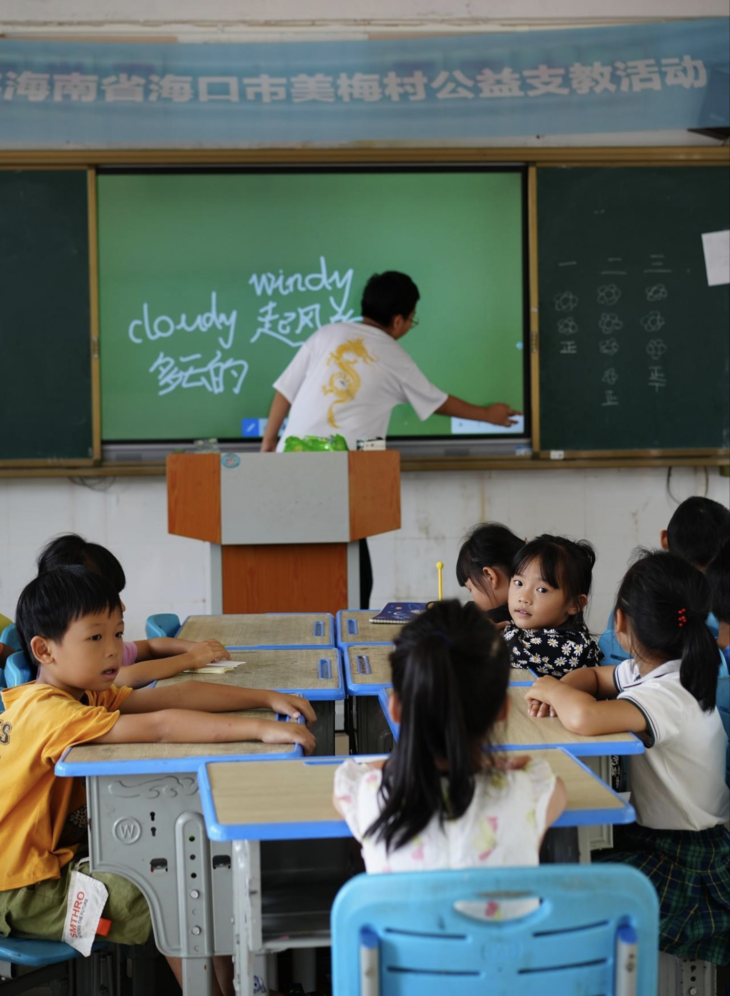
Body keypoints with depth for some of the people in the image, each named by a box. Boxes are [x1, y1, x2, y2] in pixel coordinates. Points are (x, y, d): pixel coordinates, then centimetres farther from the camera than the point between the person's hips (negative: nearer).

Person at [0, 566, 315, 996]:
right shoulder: (47, 712, -27)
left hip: (64, 855, 10)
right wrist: (259, 729, -40)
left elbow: (179, 695, -1)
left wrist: (267, 699, -9)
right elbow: (160, 727, -37)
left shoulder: (88, 695, 3)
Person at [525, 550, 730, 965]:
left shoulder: (671, 695, -28)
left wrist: (554, 690, -21)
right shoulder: (646, 670, 2)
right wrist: (560, 689, -5)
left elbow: (584, 718, -45)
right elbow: (592, 676, 20)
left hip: (687, 864, -9)